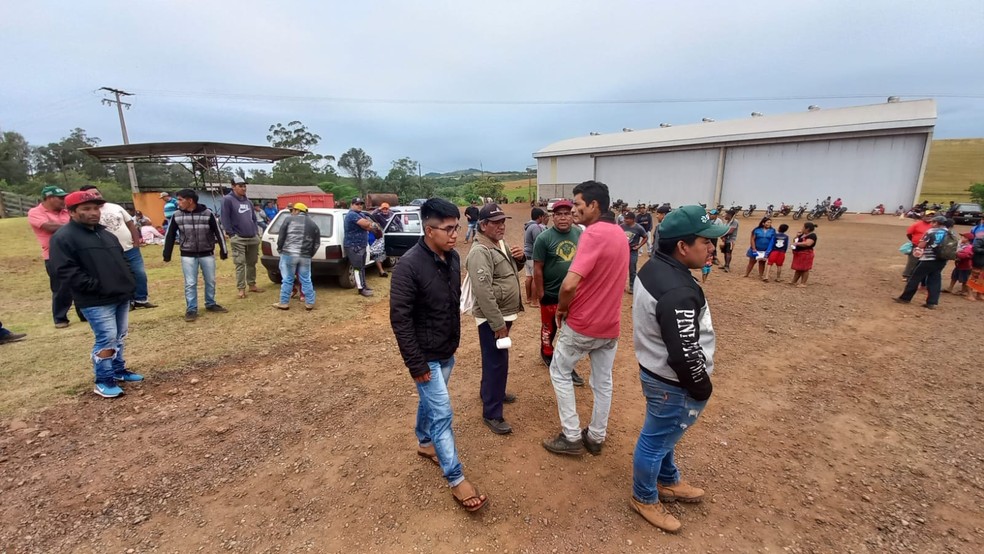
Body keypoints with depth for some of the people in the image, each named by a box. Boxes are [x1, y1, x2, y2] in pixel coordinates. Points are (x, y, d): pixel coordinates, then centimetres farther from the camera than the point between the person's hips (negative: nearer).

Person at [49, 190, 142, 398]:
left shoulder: (106, 234, 16)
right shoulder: (63, 237, -9)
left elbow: (121, 260, 24)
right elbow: (66, 271, -16)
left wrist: (128, 283, 11)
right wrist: (97, 286, -20)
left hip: (121, 296, 8)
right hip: (96, 302, -8)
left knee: (119, 337, 15)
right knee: (107, 339, -7)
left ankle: (118, 371, 29)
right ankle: (104, 381, 6)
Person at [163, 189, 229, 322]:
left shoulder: (207, 214, -8)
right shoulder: (176, 216, -2)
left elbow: (218, 232, -3)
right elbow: (170, 236, 5)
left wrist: (223, 251, -2)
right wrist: (167, 255, 5)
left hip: (207, 254, 0)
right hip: (188, 255, 1)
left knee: (210, 281, 10)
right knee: (190, 284, 2)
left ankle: (211, 304, 27)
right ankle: (191, 309, 12)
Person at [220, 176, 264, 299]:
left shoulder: (248, 200, 16)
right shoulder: (227, 199, -5)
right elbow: (225, 218, -9)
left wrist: (256, 232, 14)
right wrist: (231, 234, -13)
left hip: (253, 237, 6)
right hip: (238, 239, -6)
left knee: (252, 263, 12)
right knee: (240, 264, -4)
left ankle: (252, 285, 24)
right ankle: (241, 288, 2)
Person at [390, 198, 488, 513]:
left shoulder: (453, 258, -2)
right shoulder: (409, 265, -25)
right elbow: (400, 319, -23)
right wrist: (416, 365, -21)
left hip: (447, 351, 7)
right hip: (426, 356, -7)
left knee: (429, 401, 26)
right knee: (442, 413, 0)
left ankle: (424, 443, 50)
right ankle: (456, 480, 15)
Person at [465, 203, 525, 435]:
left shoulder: (501, 244, 8)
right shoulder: (480, 252, -22)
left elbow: (512, 269, 21)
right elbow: (484, 293, -28)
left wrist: (520, 258, -2)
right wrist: (498, 324, -26)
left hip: (504, 314, 9)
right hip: (492, 318, -9)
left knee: (497, 361, 23)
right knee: (496, 363, -2)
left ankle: (491, 392, 43)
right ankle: (492, 414, 11)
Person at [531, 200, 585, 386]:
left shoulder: (580, 234, -2)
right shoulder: (544, 238, -14)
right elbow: (537, 268, -12)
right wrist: (540, 293, -11)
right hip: (551, 294, -3)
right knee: (549, 327, 15)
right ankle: (547, 353, 41)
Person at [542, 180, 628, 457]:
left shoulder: (593, 234, -22)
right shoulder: (620, 233, 6)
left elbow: (569, 284, -32)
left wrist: (562, 308, -12)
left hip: (582, 324, -8)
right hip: (610, 324, 8)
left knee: (560, 373, 13)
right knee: (603, 381, 18)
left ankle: (572, 437, 19)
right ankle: (596, 438, 34)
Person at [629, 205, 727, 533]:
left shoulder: (653, 267, -3)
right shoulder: (678, 291, -34)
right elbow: (685, 355, -31)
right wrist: (702, 388, -11)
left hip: (655, 368, 10)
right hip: (673, 383, -10)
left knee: (663, 435, 28)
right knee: (656, 441, 13)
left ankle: (669, 482, 52)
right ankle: (644, 499, 37)